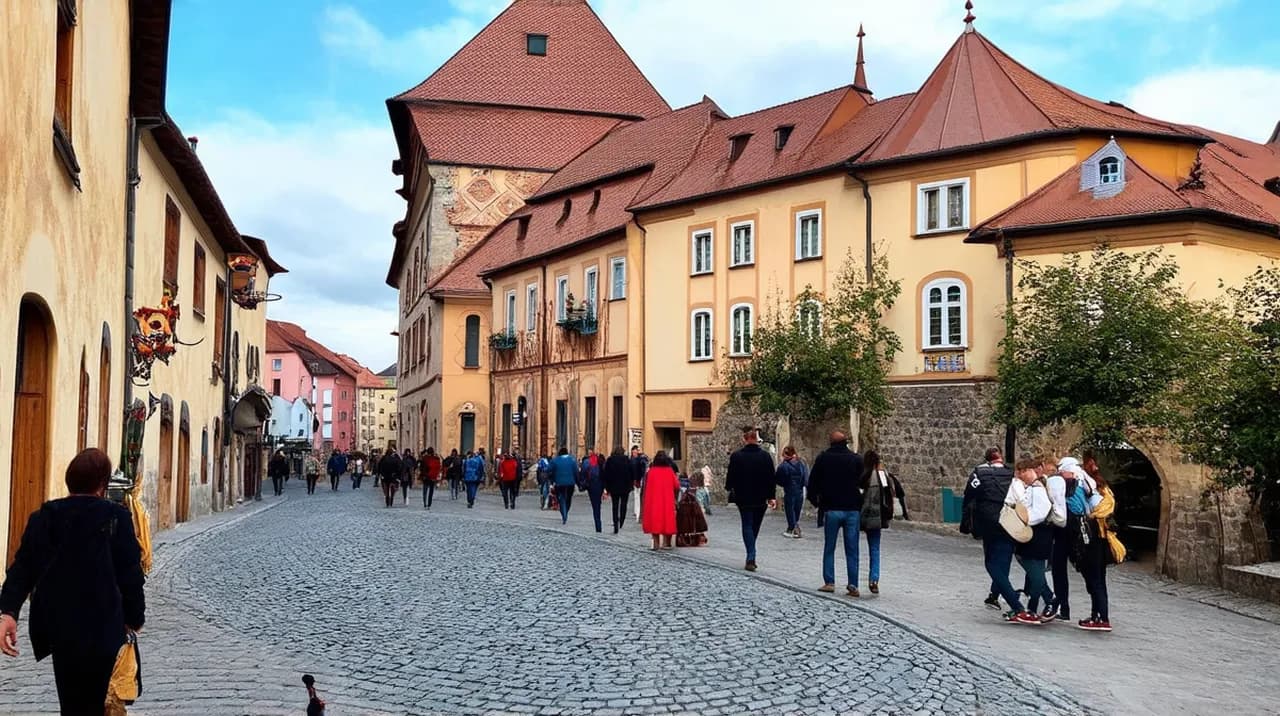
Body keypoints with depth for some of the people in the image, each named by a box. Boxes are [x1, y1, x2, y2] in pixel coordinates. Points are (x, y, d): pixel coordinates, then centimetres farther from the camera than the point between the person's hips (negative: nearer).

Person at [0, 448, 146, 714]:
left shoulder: (44, 517, 4)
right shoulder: (116, 517, -8)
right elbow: (130, 573, -8)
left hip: (58, 629, 4)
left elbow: (23, 566, -4)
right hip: (103, 629, -4)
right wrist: (134, 618, 2)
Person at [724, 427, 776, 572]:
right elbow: (771, 477, -3)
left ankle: (751, 558, -12)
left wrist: (729, 487, 18)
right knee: (755, 527, 16)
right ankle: (751, 557, 27)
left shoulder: (736, 456, -9)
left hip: (743, 497, -2)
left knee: (747, 526, 3)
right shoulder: (765, 456, -3)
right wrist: (771, 497, 3)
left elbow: (731, 475, -2)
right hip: (761, 499, 2)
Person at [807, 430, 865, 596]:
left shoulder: (823, 458, 0)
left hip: (832, 509, 0)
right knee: (852, 550, 5)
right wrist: (861, 504, 11)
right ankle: (853, 585, 1)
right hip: (853, 509, 1)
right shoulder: (857, 459, 0)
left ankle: (829, 582, 6)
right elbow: (863, 482, 1)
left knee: (829, 548, 9)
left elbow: (812, 483, 2)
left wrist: (815, 501, 15)